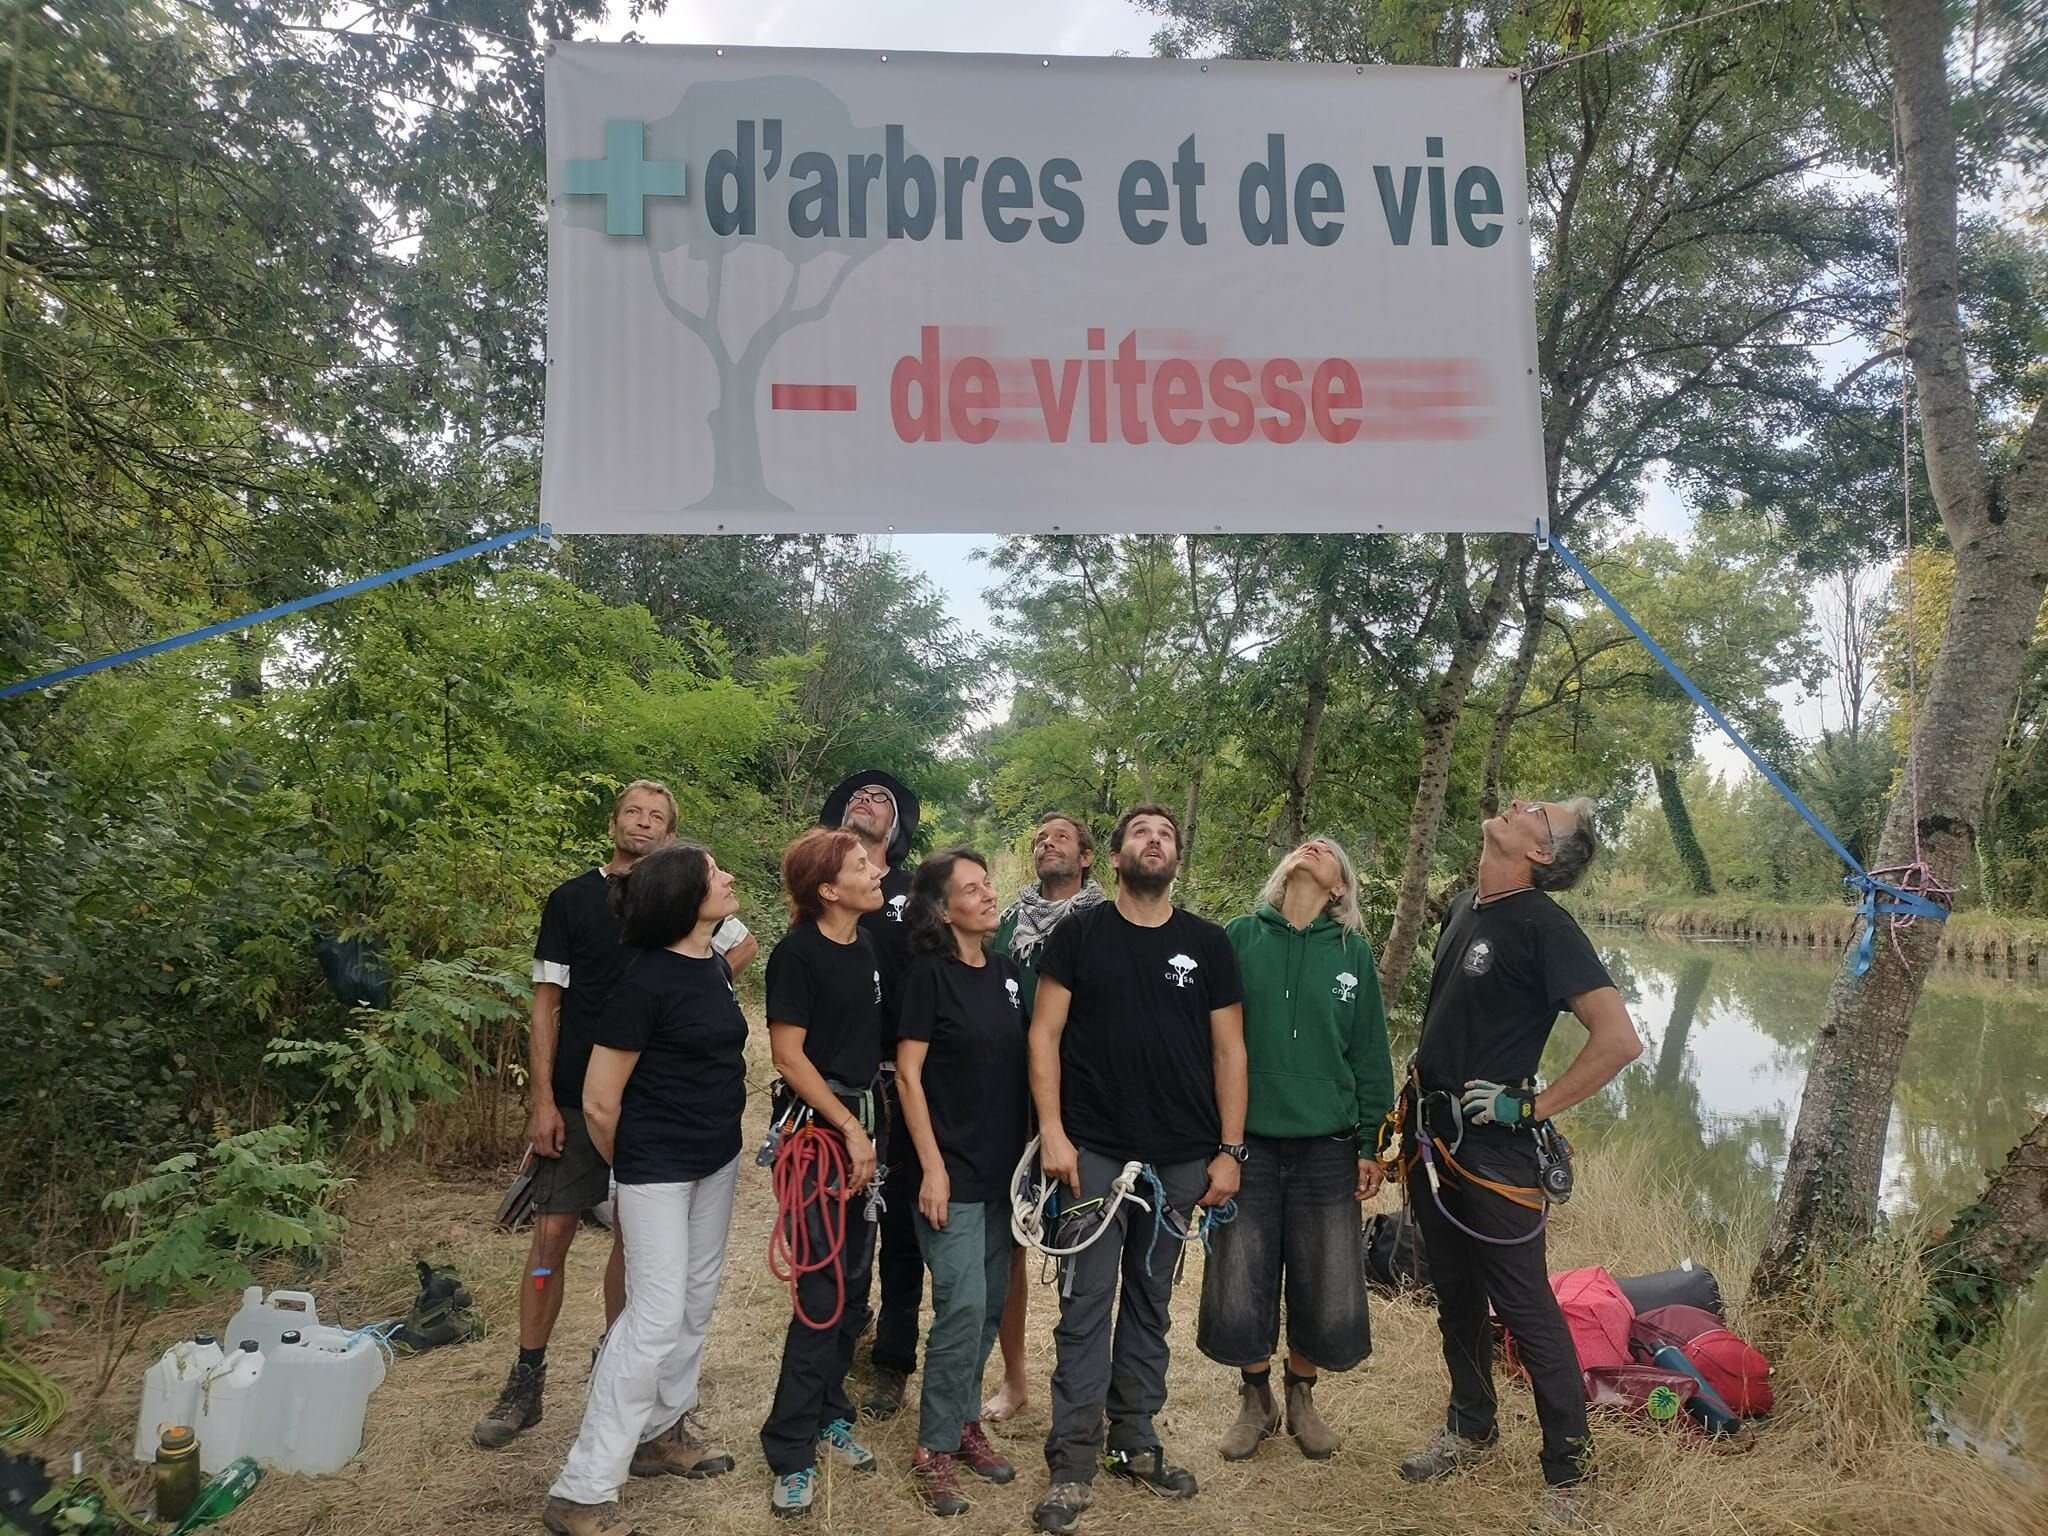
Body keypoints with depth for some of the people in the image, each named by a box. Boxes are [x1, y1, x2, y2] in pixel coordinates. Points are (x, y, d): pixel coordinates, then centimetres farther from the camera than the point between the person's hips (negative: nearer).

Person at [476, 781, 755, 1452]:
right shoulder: (572, 899, -1)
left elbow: (745, 945, 17)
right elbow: (547, 1004, -1)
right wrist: (543, 1100, -7)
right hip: (576, 1094, -1)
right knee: (552, 1231, 0)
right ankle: (526, 1380, 14)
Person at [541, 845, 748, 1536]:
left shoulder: (717, 965, 2)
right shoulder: (646, 979, -22)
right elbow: (599, 1102, -17)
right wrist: (630, 1168, -1)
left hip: (718, 1157, 8)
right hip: (658, 1166, -8)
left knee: (698, 1299, 17)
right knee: (656, 1316, -6)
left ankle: (664, 1428, 36)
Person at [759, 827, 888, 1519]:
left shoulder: (868, 949, 7)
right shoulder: (798, 953, -13)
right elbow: (788, 1054, -14)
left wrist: (870, 1125, 11)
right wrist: (849, 1128, -13)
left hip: (863, 1125, 7)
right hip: (817, 1130, -7)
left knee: (854, 1280, 13)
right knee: (824, 1289, -4)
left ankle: (828, 1415, 30)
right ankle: (792, 1452, 9)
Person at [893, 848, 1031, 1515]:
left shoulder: (1005, 972, 7)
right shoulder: (929, 973, -10)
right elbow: (908, 1074, -12)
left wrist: (1028, 1150, 11)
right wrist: (932, 1166, -15)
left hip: (1003, 1170, 6)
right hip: (953, 1170, -6)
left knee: (990, 1307, 13)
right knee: (962, 1308, -7)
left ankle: (963, 1420, 30)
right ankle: (935, 1448, 10)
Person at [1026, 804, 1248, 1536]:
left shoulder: (1208, 944, 4)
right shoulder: (1078, 934, -1)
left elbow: (1228, 1050, 5)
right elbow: (1045, 1034, -2)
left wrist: (1230, 1149, 1)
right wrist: (1052, 1132, -10)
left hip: (1181, 1157, 2)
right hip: (1093, 1151, -2)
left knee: (1150, 1302, 14)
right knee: (1085, 1304, 2)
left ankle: (1135, 1441, 29)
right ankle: (1073, 1461, 12)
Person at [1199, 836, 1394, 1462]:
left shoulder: (1353, 952, 4)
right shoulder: (1240, 936, 1)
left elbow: (1371, 1055, 7)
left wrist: (1370, 1145, 5)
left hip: (1327, 1146, 1)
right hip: (1248, 1141, -1)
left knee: (1326, 1292, 7)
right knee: (1238, 1292, 4)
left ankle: (1301, 1398, 34)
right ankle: (1255, 1400, 30)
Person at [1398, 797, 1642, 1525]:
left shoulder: (1542, 925, -17)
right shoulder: (1463, 906, 7)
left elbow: (1619, 1039, -23)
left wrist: (1532, 1106, -18)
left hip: (1492, 1149, -7)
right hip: (1433, 1137, 7)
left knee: (1526, 1309, 3)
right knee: (1456, 1296, 20)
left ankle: (1567, 1472, 19)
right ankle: (1470, 1428, 38)